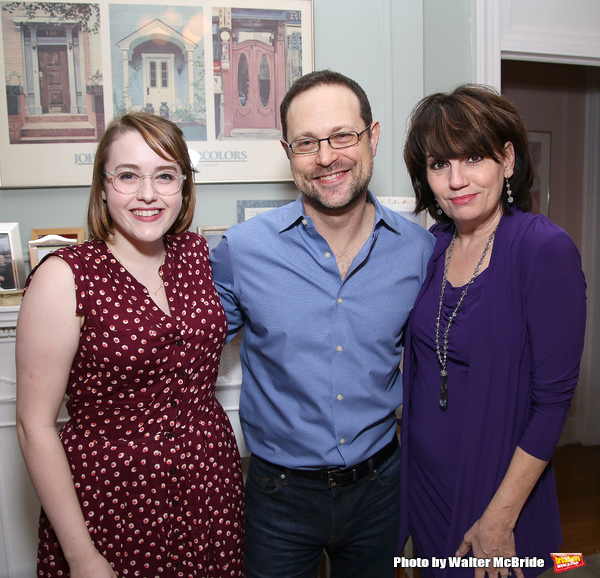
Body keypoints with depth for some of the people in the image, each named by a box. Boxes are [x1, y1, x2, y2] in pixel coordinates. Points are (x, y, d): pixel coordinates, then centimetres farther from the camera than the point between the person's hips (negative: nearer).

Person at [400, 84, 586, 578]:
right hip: (423, 474, 5)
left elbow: (554, 397, -18)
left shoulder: (545, 249, -19)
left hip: (495, 481, -5)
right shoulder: (434, 245, -2)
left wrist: (500, 518, -16)